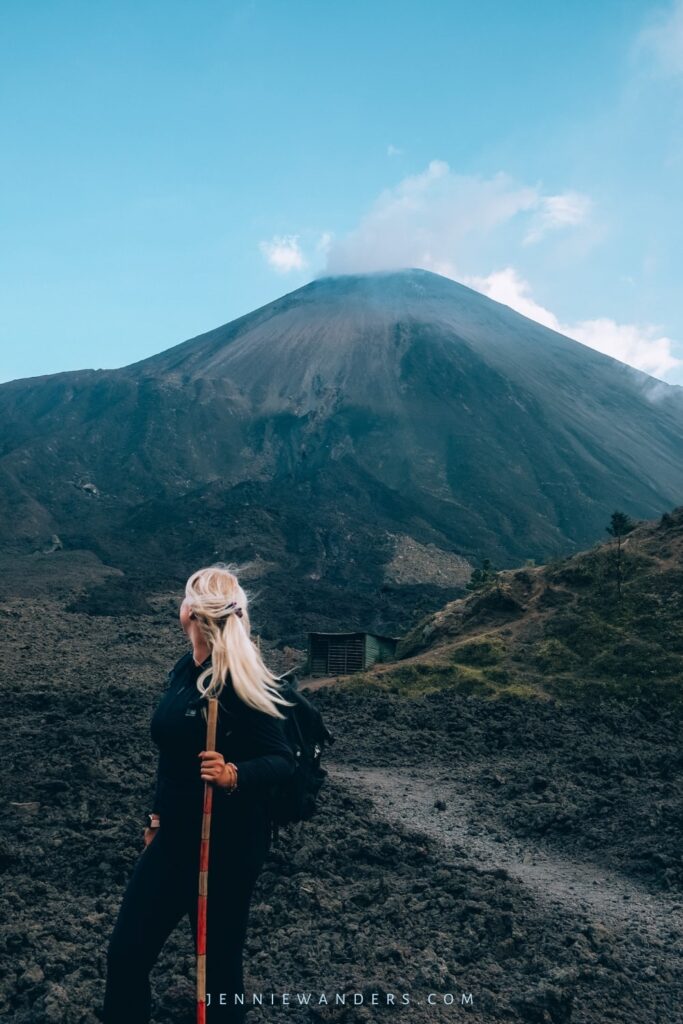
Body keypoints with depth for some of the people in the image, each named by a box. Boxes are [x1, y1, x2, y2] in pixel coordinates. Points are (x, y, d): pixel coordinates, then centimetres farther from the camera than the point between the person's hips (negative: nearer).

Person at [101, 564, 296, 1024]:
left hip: (229, 842, -7)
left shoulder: (239, 681, -21)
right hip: (175, 835, 7)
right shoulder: (182, 670, 3)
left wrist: (235, 776, -38)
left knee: (220, 959, 8)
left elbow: (283, 759, -21)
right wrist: (159, 816, 19)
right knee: (127, 950, 11)